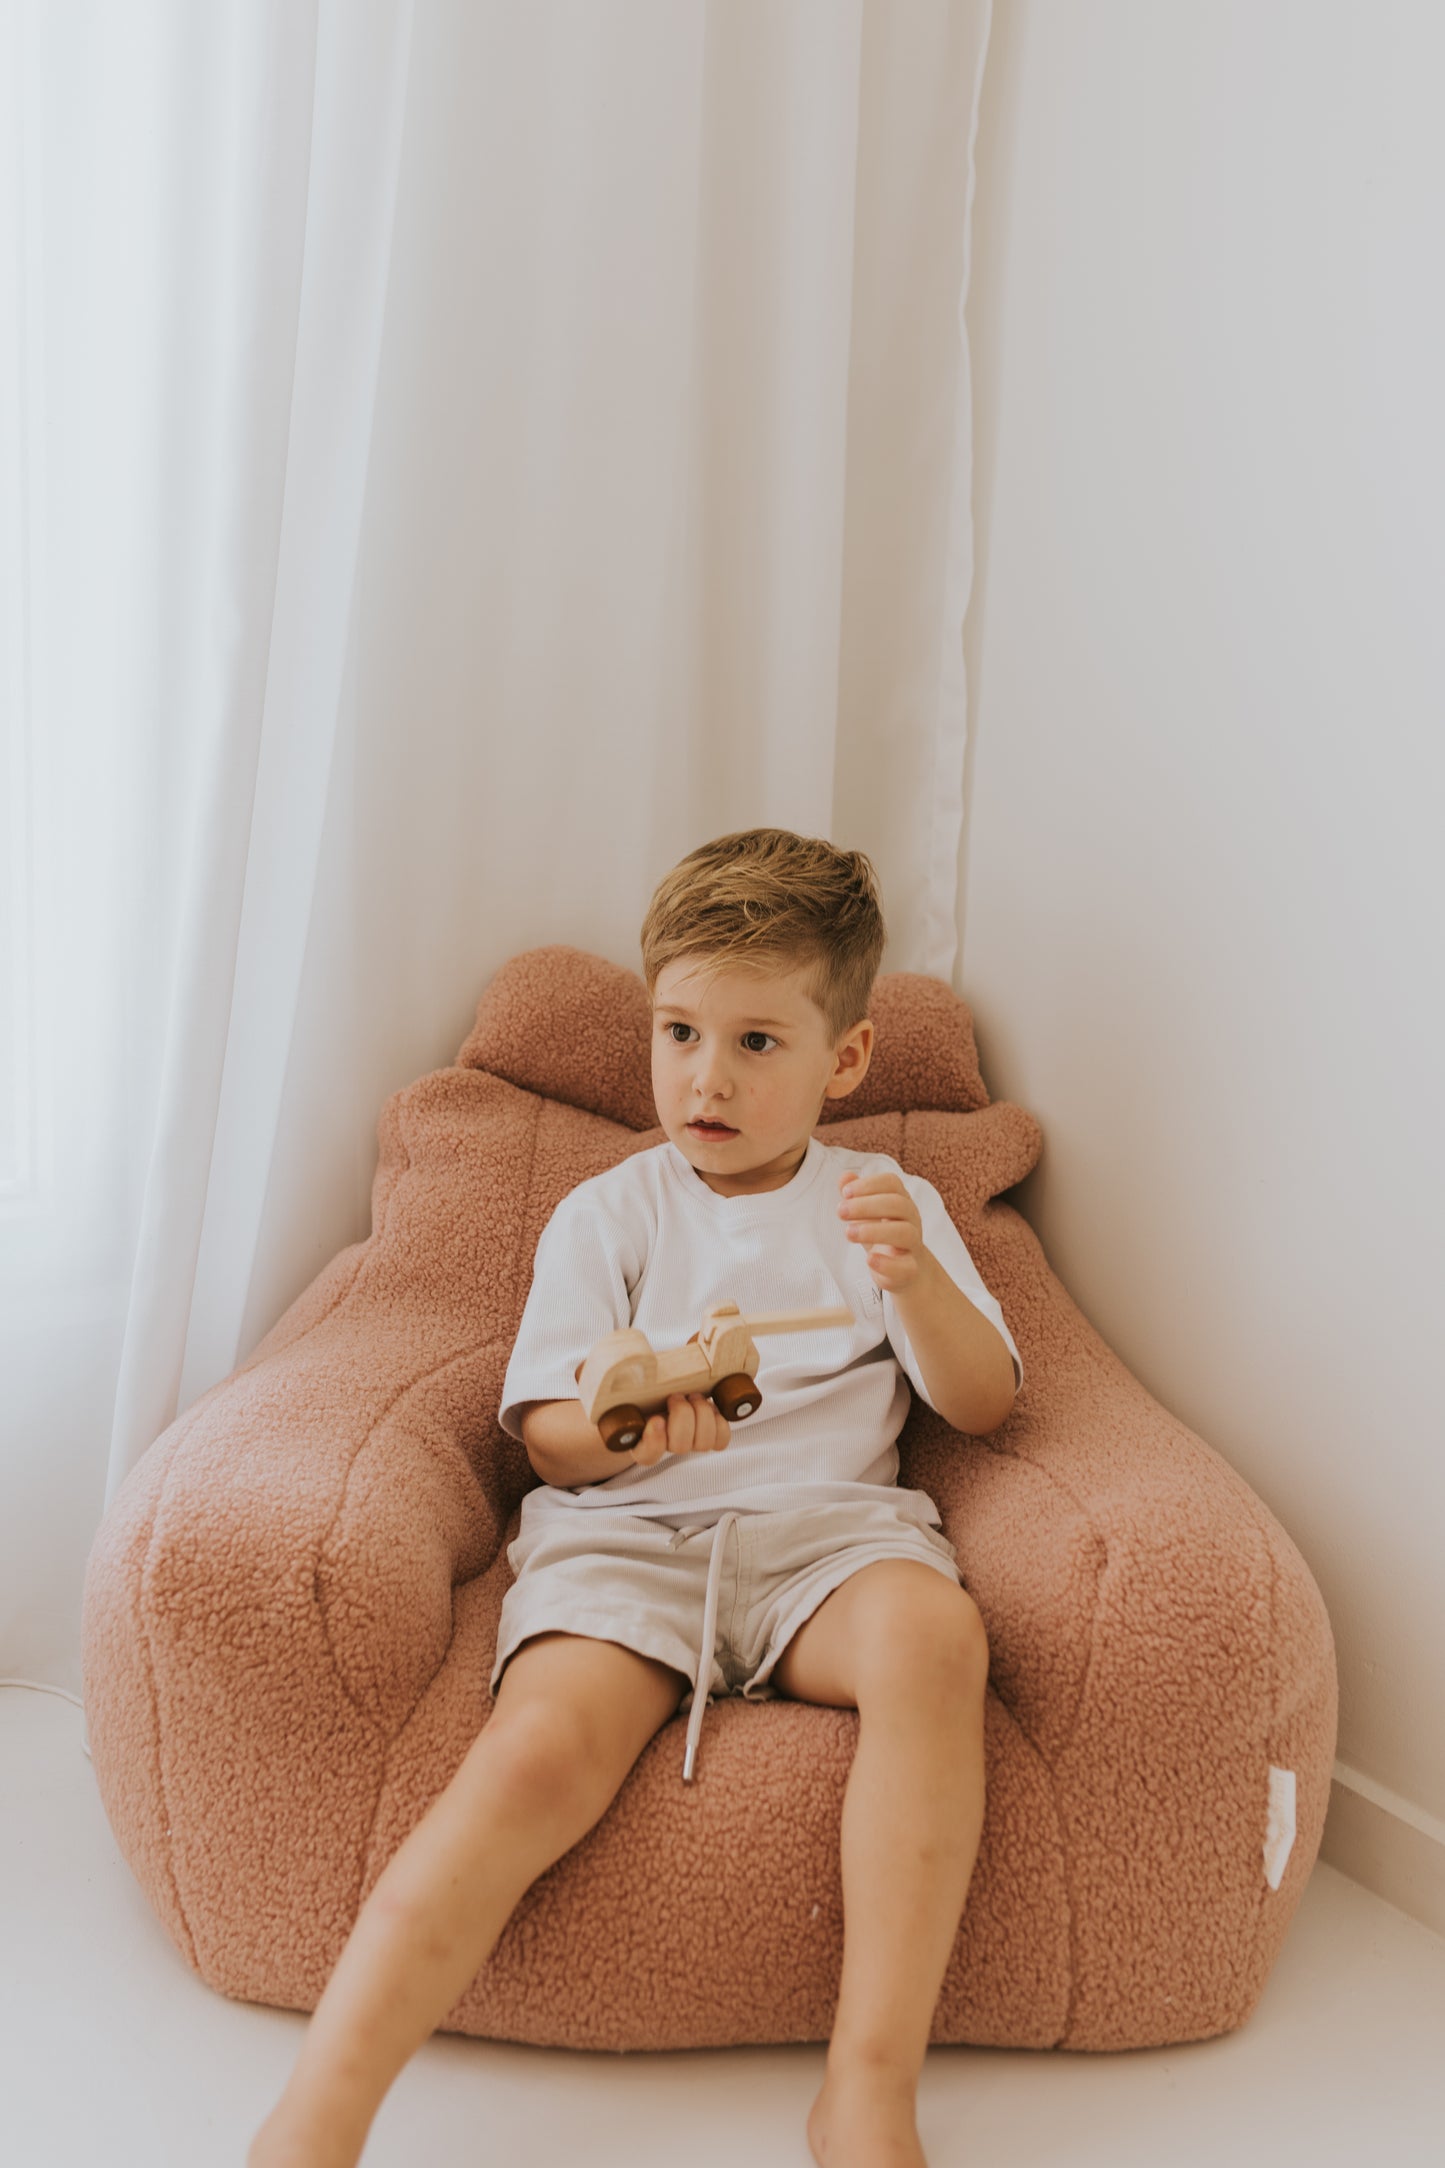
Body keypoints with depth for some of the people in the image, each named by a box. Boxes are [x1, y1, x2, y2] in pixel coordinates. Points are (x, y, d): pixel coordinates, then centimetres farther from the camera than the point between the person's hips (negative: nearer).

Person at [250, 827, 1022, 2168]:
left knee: (932, 1632, -34)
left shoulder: (886, 1203, 17)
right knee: (542, 1750, -31)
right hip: (620, 1533, 0)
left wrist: (916, 1279, -10)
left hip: (824, 1525, 1)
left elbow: (982, 1406, 10)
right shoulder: (606, 1216, 14)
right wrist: (626, 1426, -18)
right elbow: (547, 1439, 7)